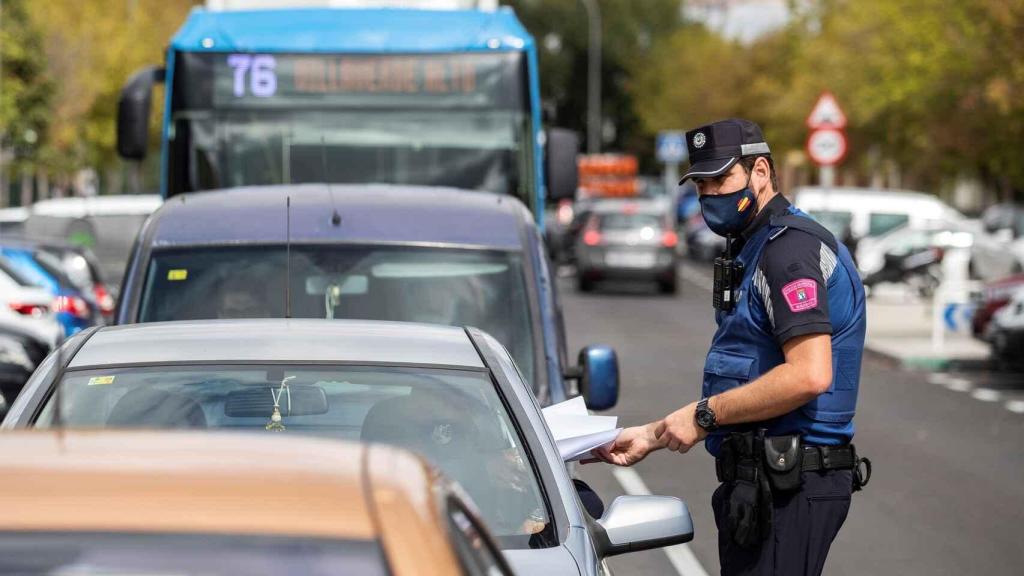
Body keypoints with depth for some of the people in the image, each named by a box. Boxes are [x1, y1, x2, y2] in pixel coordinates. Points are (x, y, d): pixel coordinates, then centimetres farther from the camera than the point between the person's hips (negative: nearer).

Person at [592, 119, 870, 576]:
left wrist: (704, 414, -17)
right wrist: (654, 436, 18)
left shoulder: (791, 248, -13)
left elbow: (809, 375, -24)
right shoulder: (751, 251, 21)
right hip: (758, 481, 10)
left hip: (788, 485, -10)